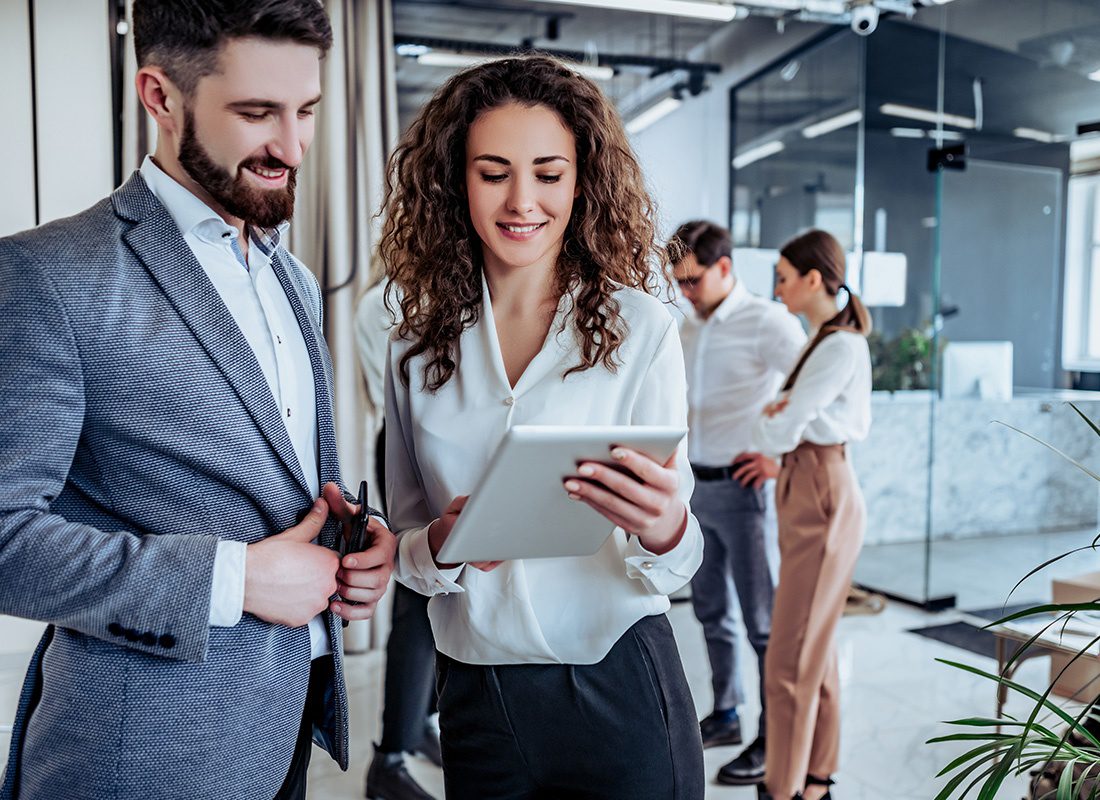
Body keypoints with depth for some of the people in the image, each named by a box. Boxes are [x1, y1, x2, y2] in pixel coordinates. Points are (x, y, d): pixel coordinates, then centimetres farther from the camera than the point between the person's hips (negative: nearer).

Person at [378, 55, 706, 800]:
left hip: (618, 691, -2)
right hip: (476, 700, 3)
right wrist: (442, 545, -16)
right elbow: (407, 543, 5)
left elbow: (671, 568, -9)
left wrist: (664, 529, -31)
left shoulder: (641, 329, -10)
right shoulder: (420, 348, 0)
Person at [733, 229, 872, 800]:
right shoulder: (828, 340, 13)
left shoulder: (841, 347, -17)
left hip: (822, 500, -10)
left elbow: (777, 430, -19)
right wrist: (782, 460, 10)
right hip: (807, 492, 10)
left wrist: (765, 426, 3)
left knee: (791, 657, -3)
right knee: (815, 647, 16)